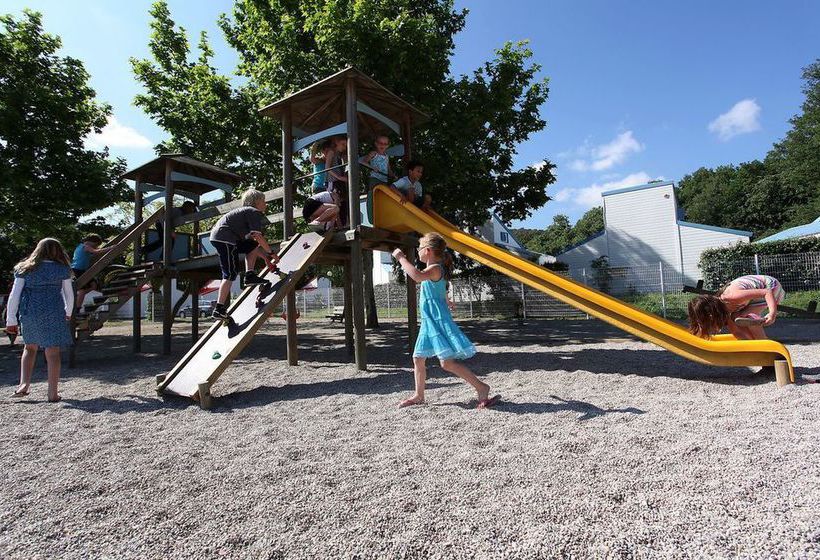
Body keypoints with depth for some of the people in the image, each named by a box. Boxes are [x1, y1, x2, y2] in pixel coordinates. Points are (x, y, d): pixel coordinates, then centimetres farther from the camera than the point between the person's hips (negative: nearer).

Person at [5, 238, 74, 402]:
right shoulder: (62, 269, 1)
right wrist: (68, 313, 23)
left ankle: (24, 384, 14)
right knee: (53, 353, 1)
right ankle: (52, 394, 4)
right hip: (54, 314, -2)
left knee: (30, 347, 24)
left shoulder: (25, 269, 4)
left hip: (29, 314, 2)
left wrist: (11, 320, 6)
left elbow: (14, 295, 1)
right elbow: (69, 294, 7)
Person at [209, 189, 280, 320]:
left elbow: (253, 241, 27)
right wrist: (271, 253, -7)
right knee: (231, 273, -10)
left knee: (253, 246, 22)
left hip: (217, 236, 10)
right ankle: (219, 308, -13)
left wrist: (266, 257, 22)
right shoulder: (255, 212, -1)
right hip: (225, 237, -10)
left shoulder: (246, 211, 28)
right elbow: (257, 236, -15)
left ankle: (249, 275, 11)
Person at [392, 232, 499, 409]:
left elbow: (417, 276, -36)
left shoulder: (435, 268, -16)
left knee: (447, 362, -15)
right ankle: (419, 396, 27)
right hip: (429, 322, 10)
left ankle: (481, 388, -7)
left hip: (438, 321, -10)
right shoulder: (434, 270, 15)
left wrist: (401, 258, -27)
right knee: (418, 358, 15)